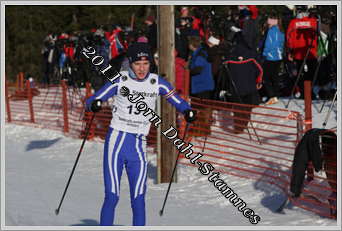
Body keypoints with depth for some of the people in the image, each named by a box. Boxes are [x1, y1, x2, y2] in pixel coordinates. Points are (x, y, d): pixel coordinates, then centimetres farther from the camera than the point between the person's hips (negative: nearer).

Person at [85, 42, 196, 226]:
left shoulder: (157, 83, 1)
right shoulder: (120, 80, -3)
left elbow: (177, 101, 6)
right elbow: (91, 101, -3)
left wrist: (188, 112, -16)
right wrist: (94, 105, -27)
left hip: (138, 146, 2)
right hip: (116, 141, -2)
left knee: (138, 200, -1)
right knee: (112, 197, -4)